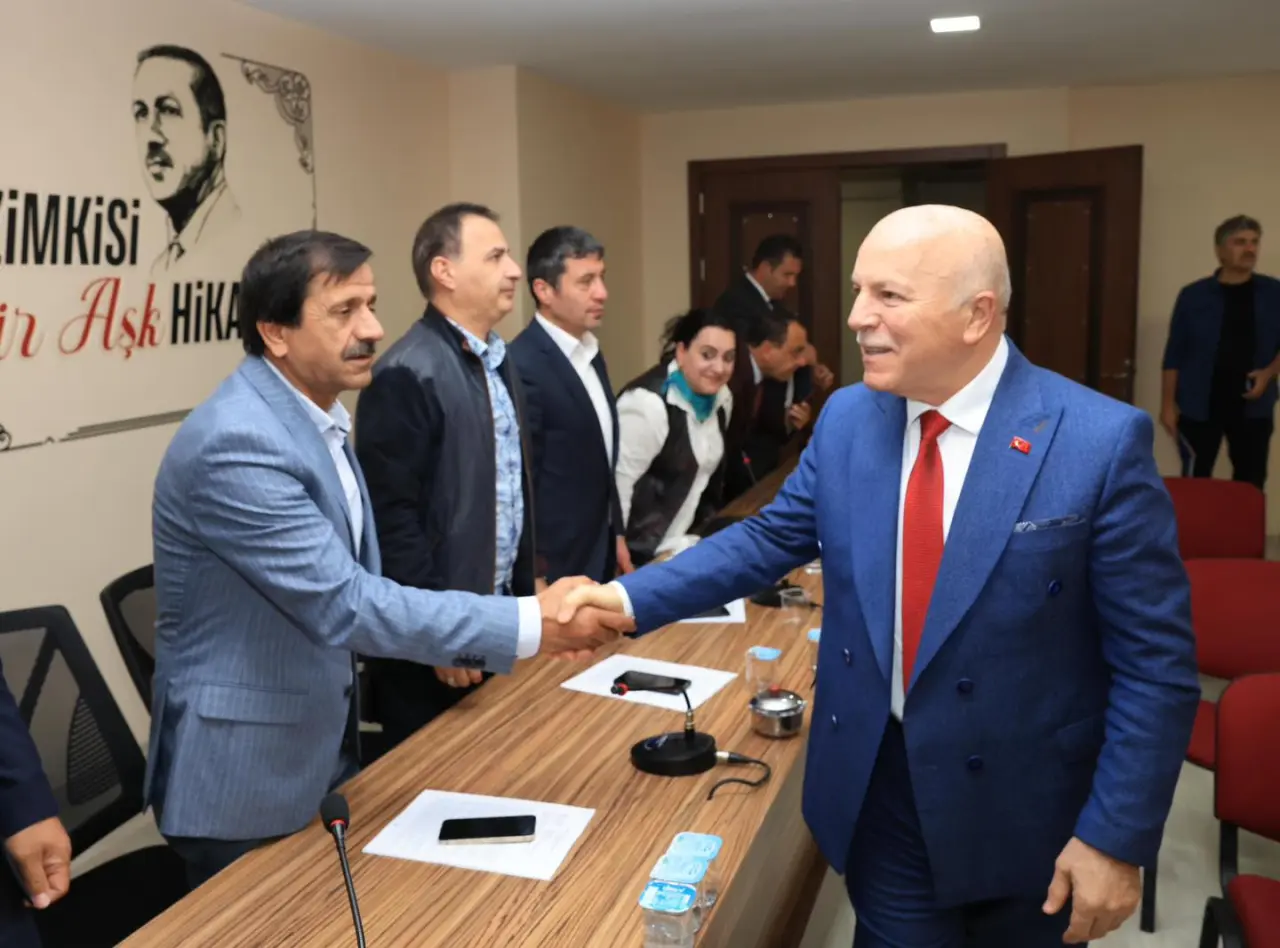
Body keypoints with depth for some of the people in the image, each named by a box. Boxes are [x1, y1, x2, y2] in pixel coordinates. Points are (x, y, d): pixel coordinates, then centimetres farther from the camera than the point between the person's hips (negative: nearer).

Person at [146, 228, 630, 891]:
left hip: (316, 750, 9)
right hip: (244, 771, -9)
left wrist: (435, 635, 1)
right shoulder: (235, 441, -26)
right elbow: (343, 603, -30)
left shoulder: (312, 416, 5)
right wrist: (531, 624, -30)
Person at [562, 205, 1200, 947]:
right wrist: (630, 598, -5)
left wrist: (1117, 837, -14)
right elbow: (771, 537, 6)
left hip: (1023, 811, -2)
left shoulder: (1101, 441, -17)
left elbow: (1157, 662, -13)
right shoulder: (847, 419, -3)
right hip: (880, 791, 3)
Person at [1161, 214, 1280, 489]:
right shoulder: (1193, 295, 0)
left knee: (1250, 484, 6)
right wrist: (1168, 404, -3)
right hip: (1199, 405, -2)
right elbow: (1174, 354, 1)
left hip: (1252, 406, 2)